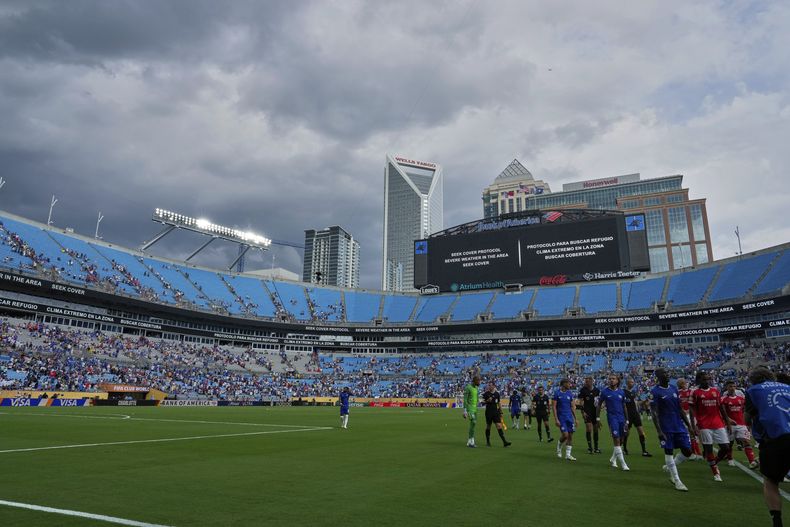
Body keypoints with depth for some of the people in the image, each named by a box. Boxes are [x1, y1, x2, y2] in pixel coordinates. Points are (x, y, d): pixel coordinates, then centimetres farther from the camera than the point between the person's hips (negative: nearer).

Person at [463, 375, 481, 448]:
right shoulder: (468, 387, -13)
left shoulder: (476, 388, 14)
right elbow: (465, 399, -16)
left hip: (475, 408, 9)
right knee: (473, 422, -17)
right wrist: (465, 411, -20)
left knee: (474, 423, 8)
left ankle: (469, 441, 16)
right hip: (470, 408, -9)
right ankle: (471, 441, -11)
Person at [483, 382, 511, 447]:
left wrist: (501, 412, 14)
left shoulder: (497, 393, 7)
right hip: (488, 412, -2)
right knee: (488, 427, 6)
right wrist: (487, 401, -20)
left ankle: (504, 442, -12)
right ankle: (488, 442, 21)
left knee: (499, 426, -7)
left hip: (496, 412, 2)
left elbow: (499, 403, 16)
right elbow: (483, 402, -1)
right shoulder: (486, 393, -2)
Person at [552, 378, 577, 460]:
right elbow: (553, 407, -9)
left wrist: (575, 418, 9)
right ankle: (559, 446, 18)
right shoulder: (557, 393, -8)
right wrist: (556, 419, -15)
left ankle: (568, 455, 11)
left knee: (570, 436, 2)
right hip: (561, 418, -5)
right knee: (565, 435, -12)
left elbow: (572, 407, 13)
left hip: (569, 417, 5)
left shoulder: (570, 394, 8)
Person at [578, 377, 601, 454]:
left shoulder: (596, 390, 4)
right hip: (587, 412, -3)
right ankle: (589, 447, 1)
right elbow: (581, 402, -6)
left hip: (595, 412, 3)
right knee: (589, 429, -9)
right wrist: (583, 412, -12)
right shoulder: (583, 390, -5)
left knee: (595, 429, 8)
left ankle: (596, 447, 18)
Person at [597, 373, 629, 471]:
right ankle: (622, 463, -7)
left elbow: (624, 406, 13)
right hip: (612, 417, -4)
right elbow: (599, 405, 3)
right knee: (616, 439, -11)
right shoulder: (605, 391, -3)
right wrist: (598, 418, 0)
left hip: (621, 417, 4)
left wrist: (627, 420, 12)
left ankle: (613, 459, 31)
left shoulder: (621, 392, 6)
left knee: (620, 440, 10)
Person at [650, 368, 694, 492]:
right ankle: (677, 481, 13)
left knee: (687, 451, 5)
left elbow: (680, 409, 15)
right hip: (666, 428, -6)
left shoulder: (674, 389, 10)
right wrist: (659, 431, -18)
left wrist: (688, 425, 12)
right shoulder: (655, 392, -10)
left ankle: (669, 468, 28)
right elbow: (654, 413, -13)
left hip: (679, 426, 6)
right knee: (669, 452, 1)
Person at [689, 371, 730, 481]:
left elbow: (721, 407, 15)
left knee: (726, 447, 1)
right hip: (704, 426, -4)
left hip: (718, 424, 4)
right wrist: (693, 425, -10)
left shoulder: (716, 390, 10)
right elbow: (692, 409, -3)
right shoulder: (695, 393, -2)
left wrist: (727, 422, 13)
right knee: (708, 448, -2)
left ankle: (714, 462, 27)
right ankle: (716, 472, 12)